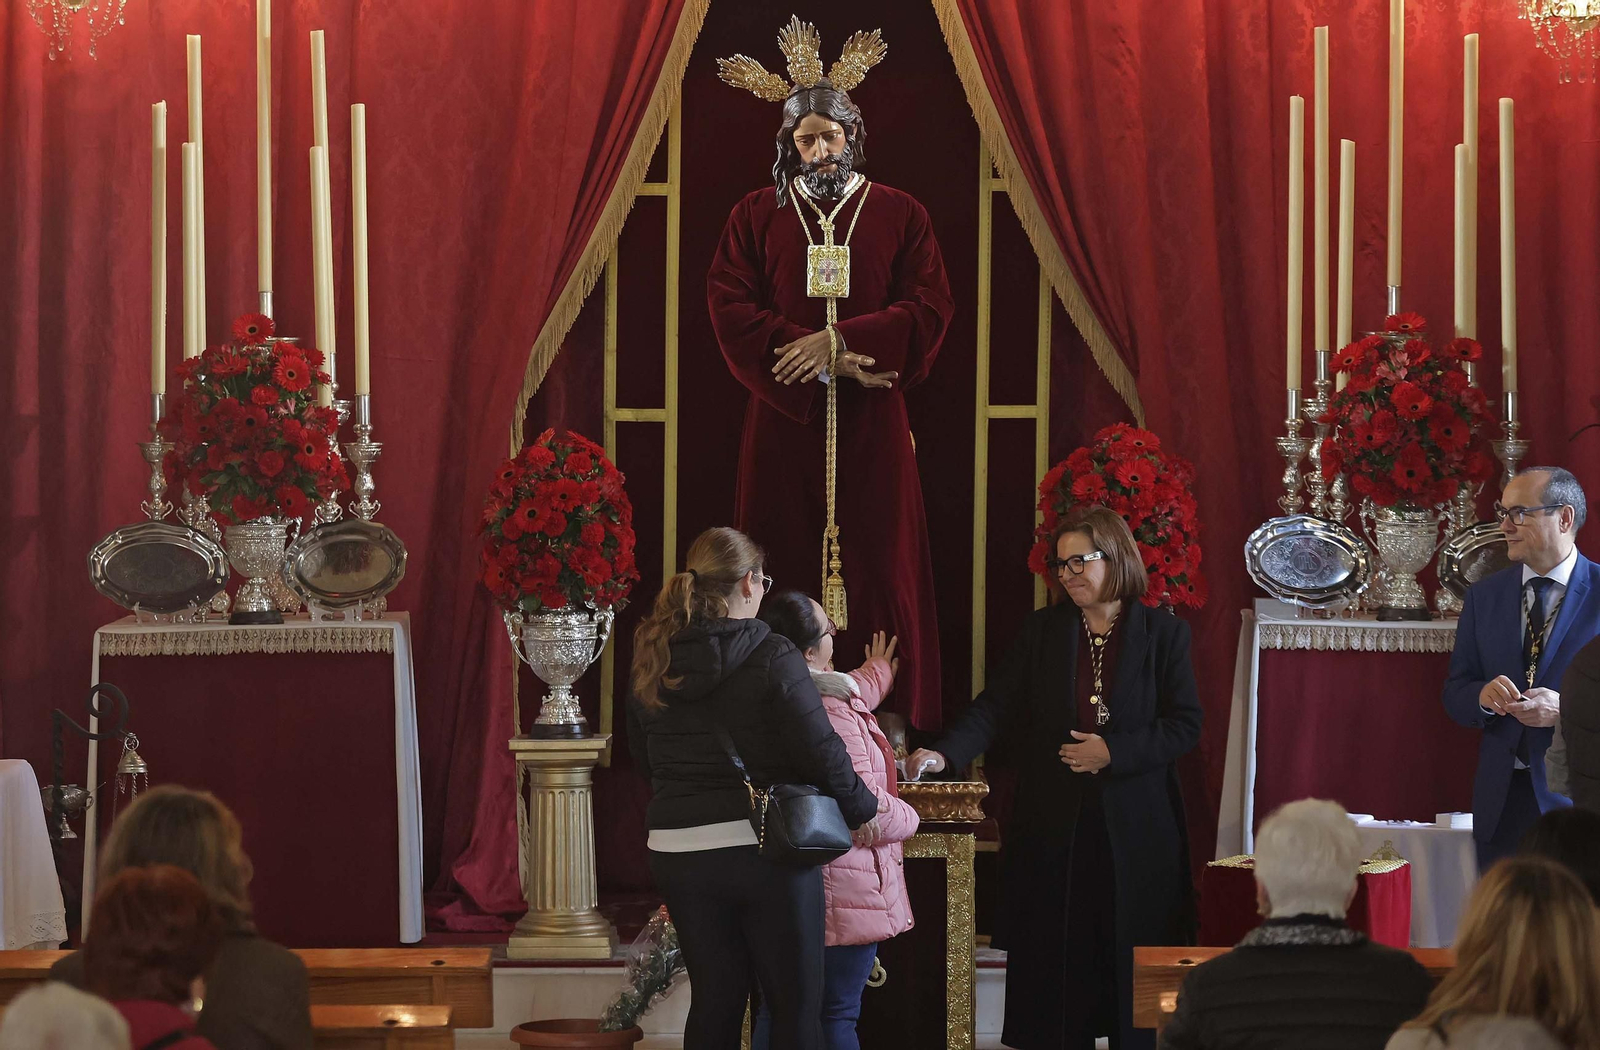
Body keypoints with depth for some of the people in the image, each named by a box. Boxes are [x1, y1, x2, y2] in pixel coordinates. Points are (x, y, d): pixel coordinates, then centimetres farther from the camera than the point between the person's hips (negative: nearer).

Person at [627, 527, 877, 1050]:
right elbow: (822, 752, -13)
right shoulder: (772, 657, -13)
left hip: (679, 854, 5)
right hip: (766, 850, -5)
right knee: (795, 1005, 4)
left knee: (713, 1004, 12)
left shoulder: (654, 663, 4)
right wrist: (864, 809, 3)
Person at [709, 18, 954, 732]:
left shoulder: (899, 214, 7)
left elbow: (929, 309, -1)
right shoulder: (756, 216, 7)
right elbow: (731, 310, -2)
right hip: (784, 421, 0)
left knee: (879, 567, -2)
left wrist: (841, 340, -14)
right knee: (785, 572, -2)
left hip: (873, 428, 0)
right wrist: (820, 366, -12)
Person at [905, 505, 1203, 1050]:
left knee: (1133, 961, 0)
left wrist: (1114, 752, -13)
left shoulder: (1163, 633, 2)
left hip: (1134, 827, -2)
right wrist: (945, 755, -18)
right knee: (1055, 962, 0)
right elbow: (996, 707, -1)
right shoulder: (1043, 631, 7)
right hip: (1055, 826, 2)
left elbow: (1185, 725, -1)